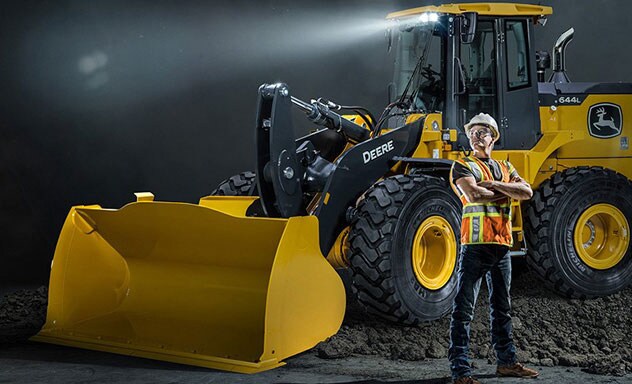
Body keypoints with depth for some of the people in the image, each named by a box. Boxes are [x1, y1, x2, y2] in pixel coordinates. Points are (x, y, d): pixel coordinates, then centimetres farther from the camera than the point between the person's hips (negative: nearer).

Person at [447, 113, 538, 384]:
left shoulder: (505, 169, 18)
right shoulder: (463, 166, 3)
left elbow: (526, 192, 1)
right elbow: (473, 194, -16)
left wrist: (494, 185, -11)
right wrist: (507, 193, -3)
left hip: (502, 245, 6)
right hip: (475, 245, -6)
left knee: (502, 307, 15)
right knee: (464, 308, -8)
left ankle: (506, 362, 25)